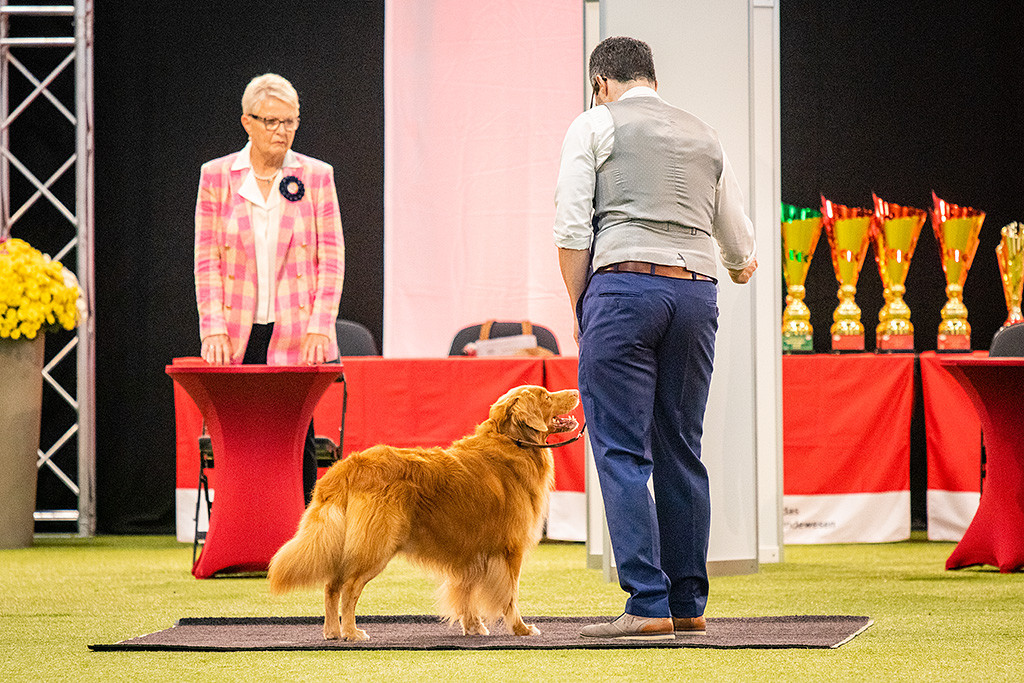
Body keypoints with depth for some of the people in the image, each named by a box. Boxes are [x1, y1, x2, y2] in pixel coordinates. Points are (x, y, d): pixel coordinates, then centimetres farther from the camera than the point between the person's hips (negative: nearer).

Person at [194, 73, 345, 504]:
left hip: (296, 338, 0)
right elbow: (206, 260, 4)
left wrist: (319, 327, -7)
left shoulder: (316, 176, 6)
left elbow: (331, 259, 4)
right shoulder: (216, 176, 6)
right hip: (236, 341, 0)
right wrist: (214, 328, -6)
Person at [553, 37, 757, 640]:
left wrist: (580, 309, 5)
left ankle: (649, 605, -13)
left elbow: (572, 230, -2)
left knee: (623, 454, -5)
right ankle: (689, 606, 11)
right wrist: (742, 267, 47)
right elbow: (738, 238, 25)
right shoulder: (704, 136, 20)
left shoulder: (595, 126, 7)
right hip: (696, 291, 5)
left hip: (623, 285, -5)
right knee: (681, 451, 10)